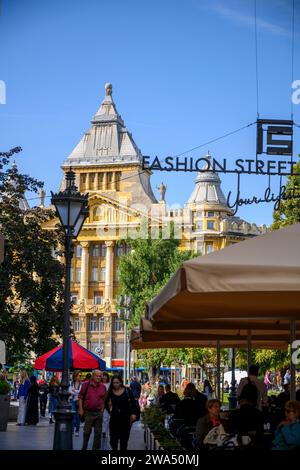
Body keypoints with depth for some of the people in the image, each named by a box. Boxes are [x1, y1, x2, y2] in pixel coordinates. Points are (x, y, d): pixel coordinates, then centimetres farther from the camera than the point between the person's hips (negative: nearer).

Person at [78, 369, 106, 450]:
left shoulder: (103, 387, 5)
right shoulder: (86, 384, -3)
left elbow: (103, 399, 13)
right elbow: (80, 397, -1)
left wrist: (102, 409, 7)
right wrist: (81, 409, -6)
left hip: (98, 413, 3)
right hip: (88, 412, -3)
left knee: (98, 432, 7)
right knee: (87, 432, 5)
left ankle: (96, 448, 17)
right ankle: (84, 447, 19)